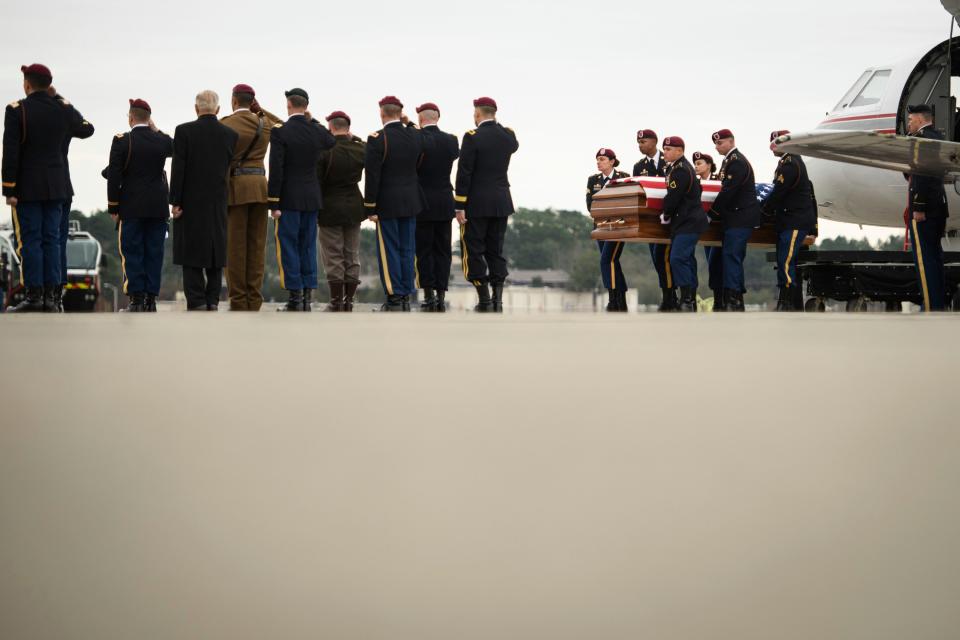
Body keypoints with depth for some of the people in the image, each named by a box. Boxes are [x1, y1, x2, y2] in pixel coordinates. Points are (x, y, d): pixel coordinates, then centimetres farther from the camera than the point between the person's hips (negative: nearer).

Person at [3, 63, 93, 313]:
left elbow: (11, 153, -11)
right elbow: (87, 130, 22)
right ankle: (50, 295, 3)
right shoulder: (64, 109, 3)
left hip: (27, 187, -4)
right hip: (56, 187, 4)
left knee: (30, 240, -2)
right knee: (52, 239, 5)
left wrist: (10, 189, -8)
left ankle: (33, 295, -5)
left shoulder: (17, 110, -9)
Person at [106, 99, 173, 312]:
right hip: (158, 207, 3)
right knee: (154, 254, 5)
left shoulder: (121, 141, -6)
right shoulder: (162, 141, 2)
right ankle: (151, 298, 3)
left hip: (131, 207, -3)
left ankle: (136, 300, -4)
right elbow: (175, 148, 28)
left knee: (132, 254, 1)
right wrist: (156, 130, 16)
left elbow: (114, 177, -7)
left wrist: (113, 208, 0)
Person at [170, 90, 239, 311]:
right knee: (216, 250, 9)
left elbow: (178, 168, -10)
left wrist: (175, 202, -7)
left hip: (191, 202, -3)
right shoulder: (230, 134, 2)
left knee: (191, 253, 0)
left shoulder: (184, 131, -8)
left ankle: (197, 303, -5)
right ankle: (213, 302, 8)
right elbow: (228, 167, 5)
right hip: (218, 202, 3)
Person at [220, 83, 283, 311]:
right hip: (260, 185, 4)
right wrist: (259, 109, 21)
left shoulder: (227, 124, -4)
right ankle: (254, 301, 4)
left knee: (235, 246, -2)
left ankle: (238, 302, -3)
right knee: (256, 246, 5)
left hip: (236, 186, -4)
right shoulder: (263, 123, 9)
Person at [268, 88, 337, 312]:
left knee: (289, 248, -1)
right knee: (308, 247, 10)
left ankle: (295, 298, -3)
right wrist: (312, 120, 20)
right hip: (312, 198, 5)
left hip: (289, 199, -5)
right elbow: (332, 142, 28)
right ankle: (308, 296, 9)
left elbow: (276, 171, -14)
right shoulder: (317, 131, 2)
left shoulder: (279, 132, -12)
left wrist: (274, 204, -10)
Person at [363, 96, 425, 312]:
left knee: (389, 251, 0)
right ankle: (406, 296, 12)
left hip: (387, 204, -5)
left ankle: (395, 298, 0)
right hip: (411, 202, 5)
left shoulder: (377, 139, -13)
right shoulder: (416, 136, 1)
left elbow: (372, 176, -14)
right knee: (407, 250, 9)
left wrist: (370, 208, -9)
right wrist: (408, 124, 15)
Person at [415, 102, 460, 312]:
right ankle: (441, 296, 5)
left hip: (422, 204, -3)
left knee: (424, 251, 3)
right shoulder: (451, 140, 1)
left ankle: (429, 295, -1)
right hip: (445, 204, 3)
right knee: (442, 250, 7)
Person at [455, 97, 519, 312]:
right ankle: (497, 298, 4)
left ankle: (484, 299, 0)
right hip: (501, 204, 5)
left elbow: (464, 173, -14)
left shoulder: (472, 137, -12)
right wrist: (495, 125, 17)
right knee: (496, 250, 11)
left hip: (476, 203, -5)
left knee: (473, 250, 3)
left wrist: (460, 206, -10)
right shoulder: (508, 135, 3)